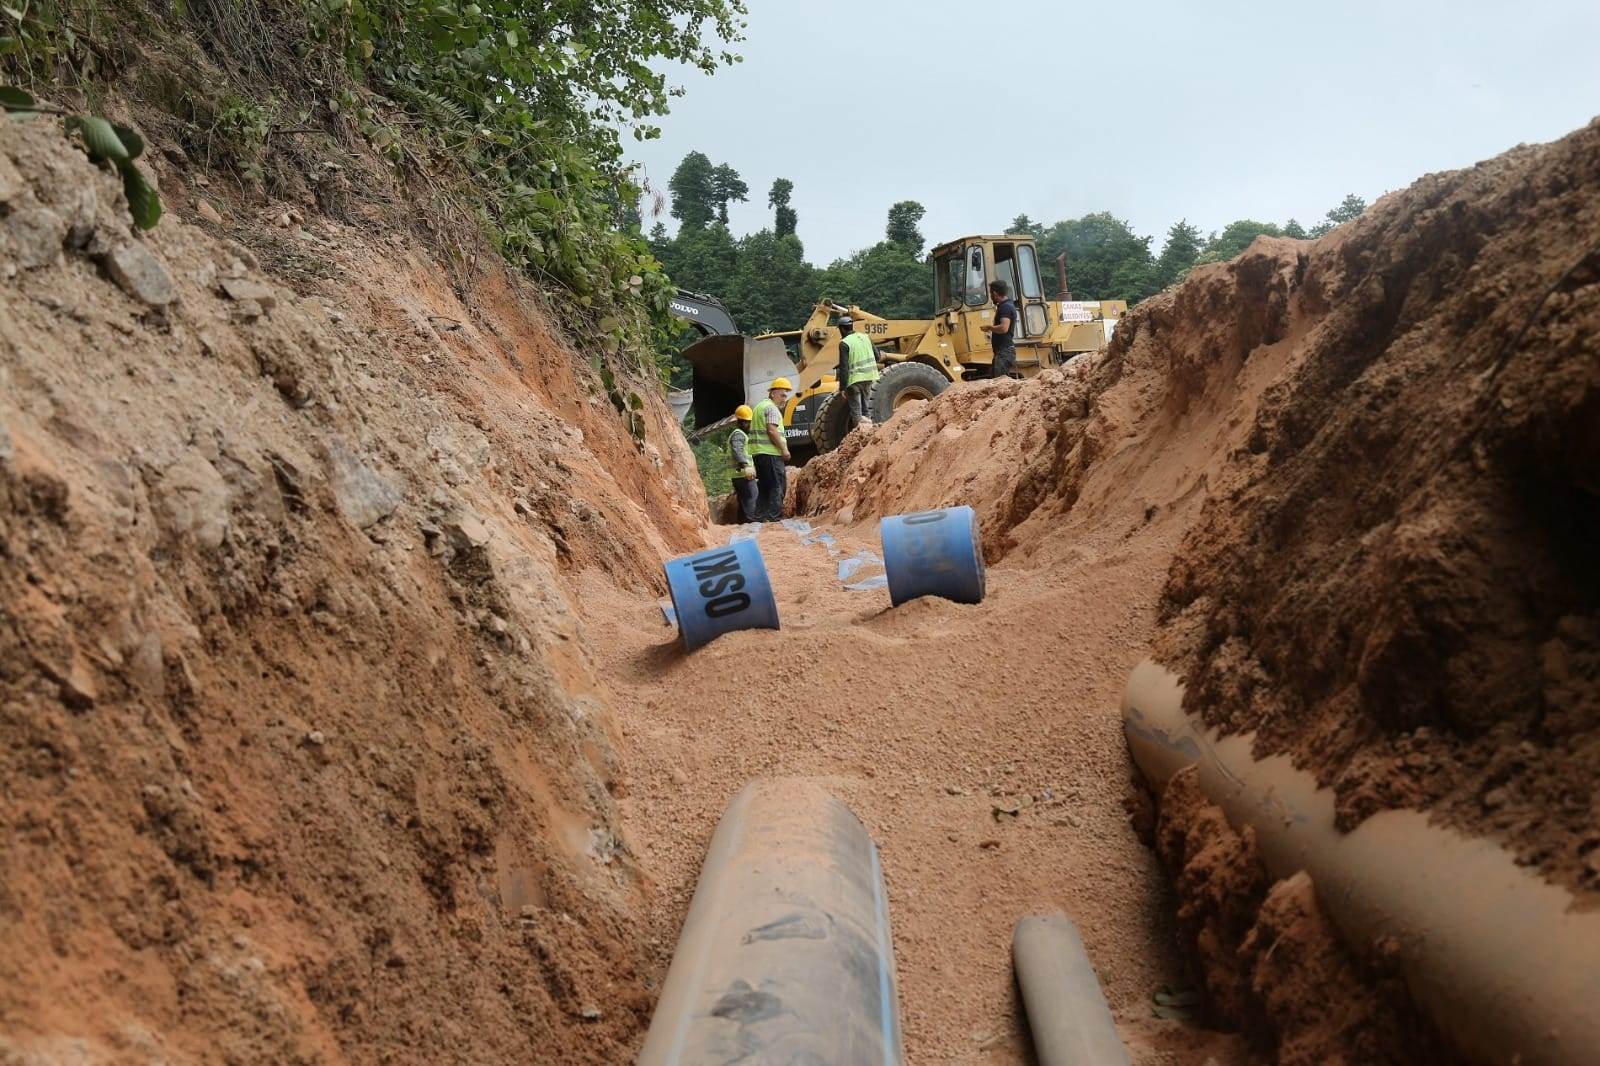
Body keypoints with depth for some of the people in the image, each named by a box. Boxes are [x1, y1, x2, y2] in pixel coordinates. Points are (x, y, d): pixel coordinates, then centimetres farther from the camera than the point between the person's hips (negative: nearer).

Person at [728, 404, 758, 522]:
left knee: (744, 502, 11)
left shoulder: (743, 434, 25)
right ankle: (751, 522, -22)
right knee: (752, 499, -16)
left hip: (741, 475, 11)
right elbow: (737, 451, -26)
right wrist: (745, 466, -37)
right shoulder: (738, 434, -9)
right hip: (744, 475, -11)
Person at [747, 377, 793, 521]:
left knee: (763, 487, 12)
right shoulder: (772, 408, -8)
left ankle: (760, 516, 10)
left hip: (758, 453, 10)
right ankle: (775, 516, -12)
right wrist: (784, 449, -14)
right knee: (777, 486, -8)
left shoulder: (759, 406, 23)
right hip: (771, 453, -10)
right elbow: (772, 430, -19)